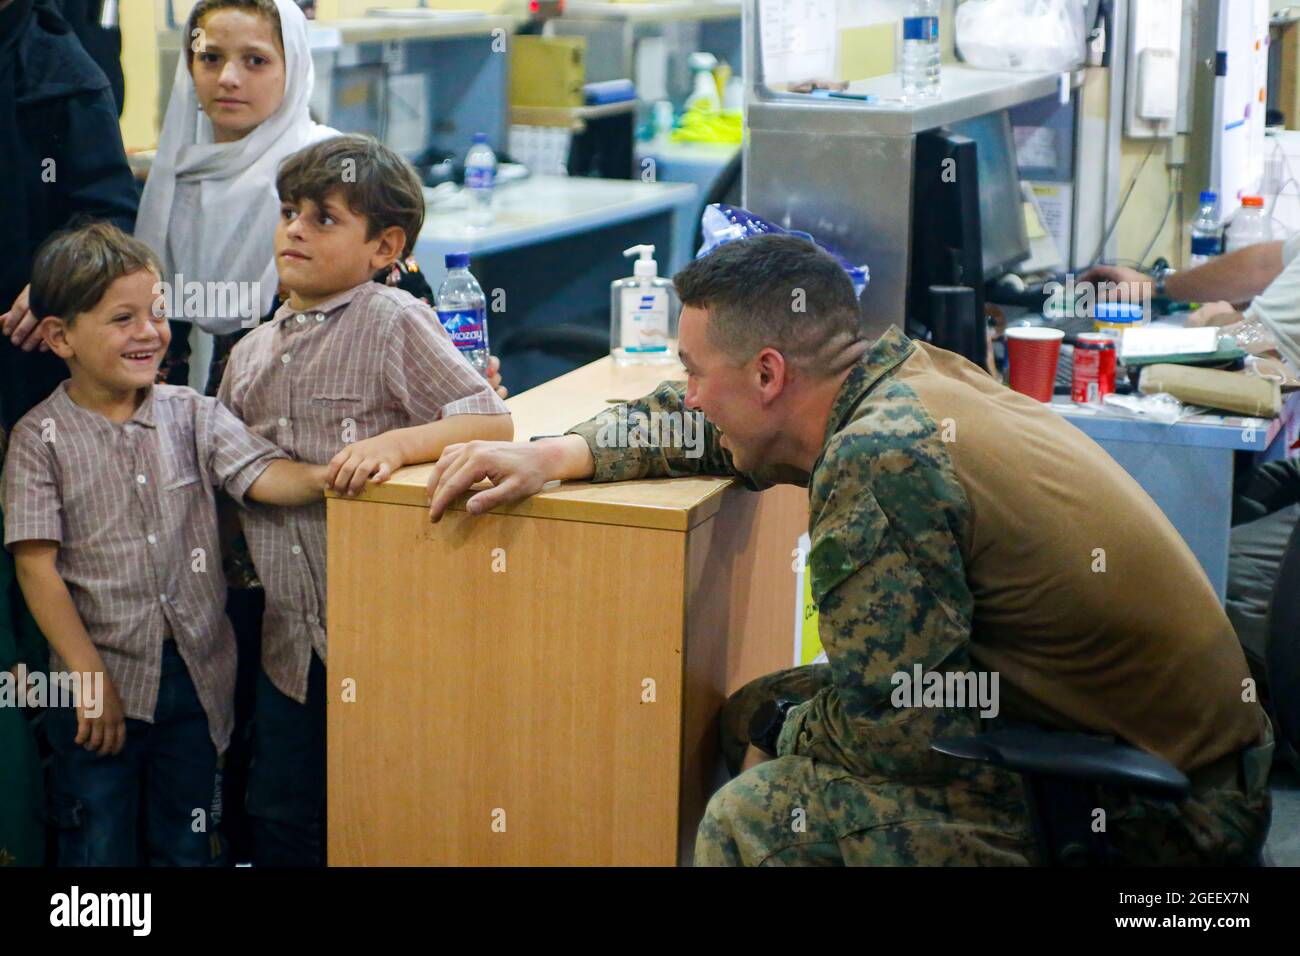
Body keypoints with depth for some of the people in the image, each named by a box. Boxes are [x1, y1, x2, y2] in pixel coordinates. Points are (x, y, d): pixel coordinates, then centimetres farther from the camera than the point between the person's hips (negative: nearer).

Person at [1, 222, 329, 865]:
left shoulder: (192, 415, 2)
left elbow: (262, 476, -10)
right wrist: (90, 677, -13)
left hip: (195, 673, 3)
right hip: (103, 681, -3)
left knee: (187, 845, 14)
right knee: (100, 848, 7)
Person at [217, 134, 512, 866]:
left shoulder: (395, 323, -7)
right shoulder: (251, 354, 12)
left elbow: (493, 423, -12)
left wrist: (396, 442, -25)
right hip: (292, 635, 6)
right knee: (281, 820, 13)